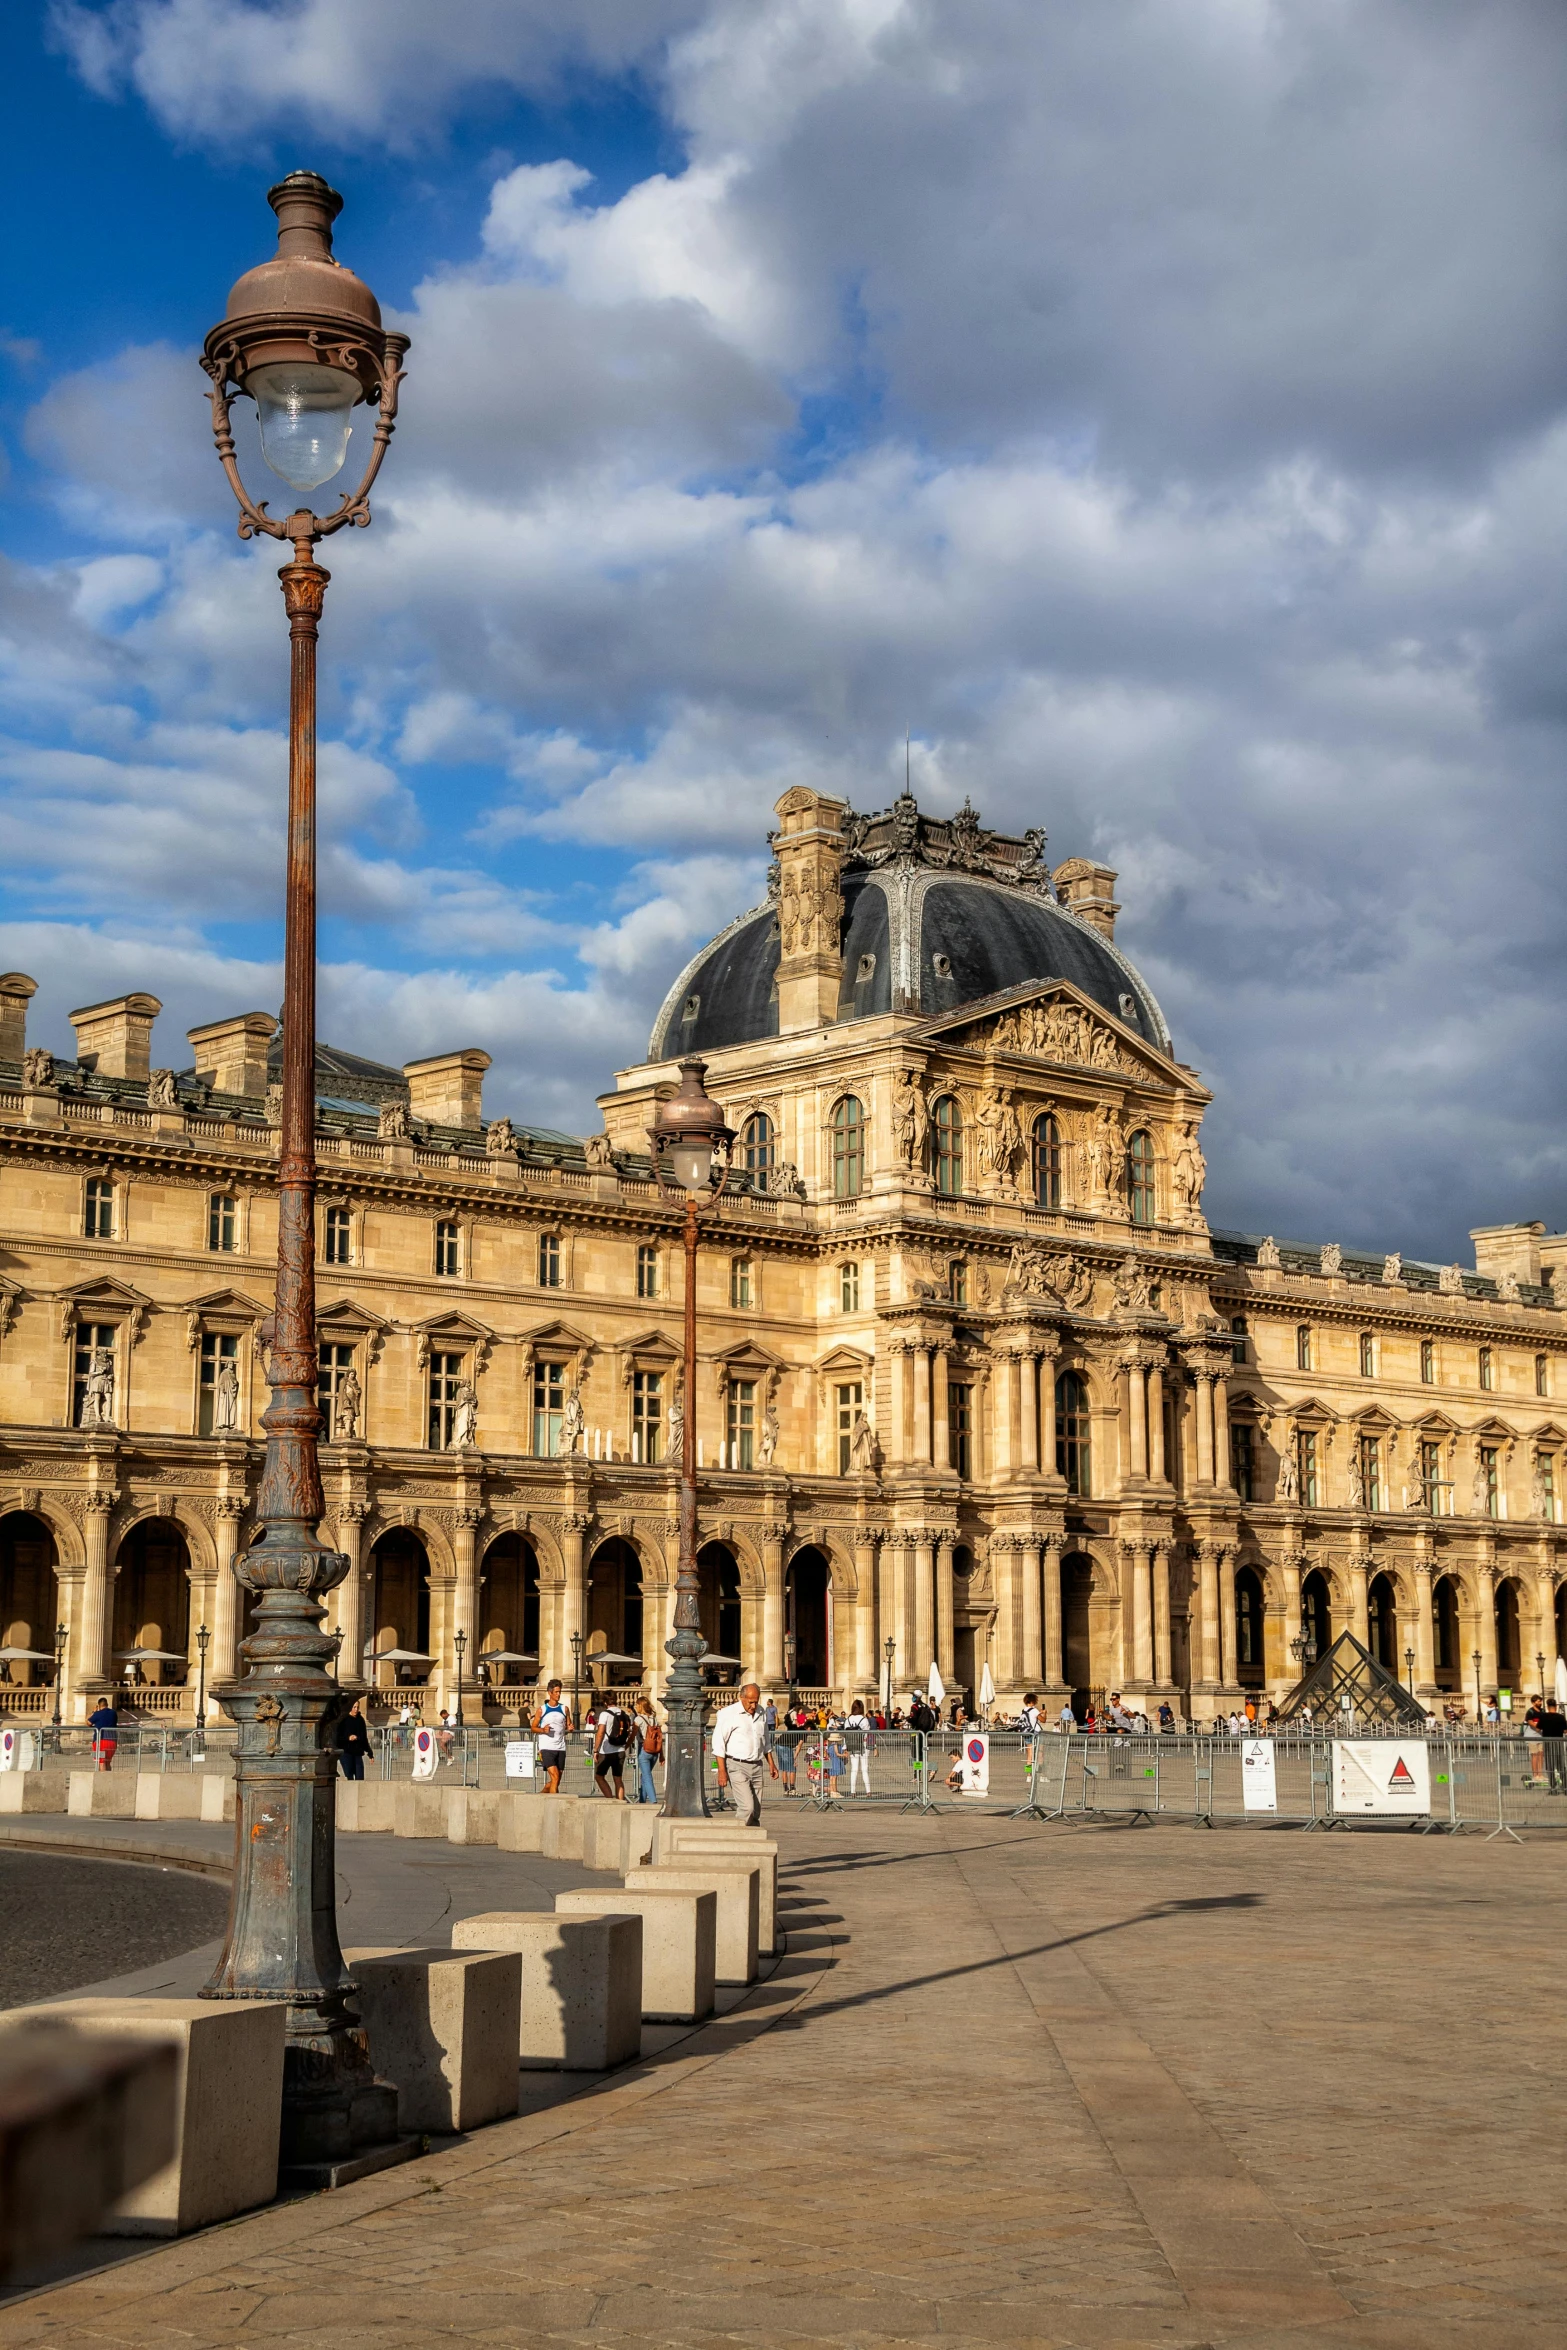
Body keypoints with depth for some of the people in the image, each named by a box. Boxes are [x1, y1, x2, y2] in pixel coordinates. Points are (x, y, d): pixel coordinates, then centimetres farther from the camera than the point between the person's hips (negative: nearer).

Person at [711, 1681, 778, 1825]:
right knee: (747, 1807, -17)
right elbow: (718, 1743, -10)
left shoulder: (760, 1713, 11)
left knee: (756, 1811, 5)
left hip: (756, 1767, 6)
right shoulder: (729, 1714, -9)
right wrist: (722, 1770, -14)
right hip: (737, 1766, -6)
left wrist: (771, 1763, 21)